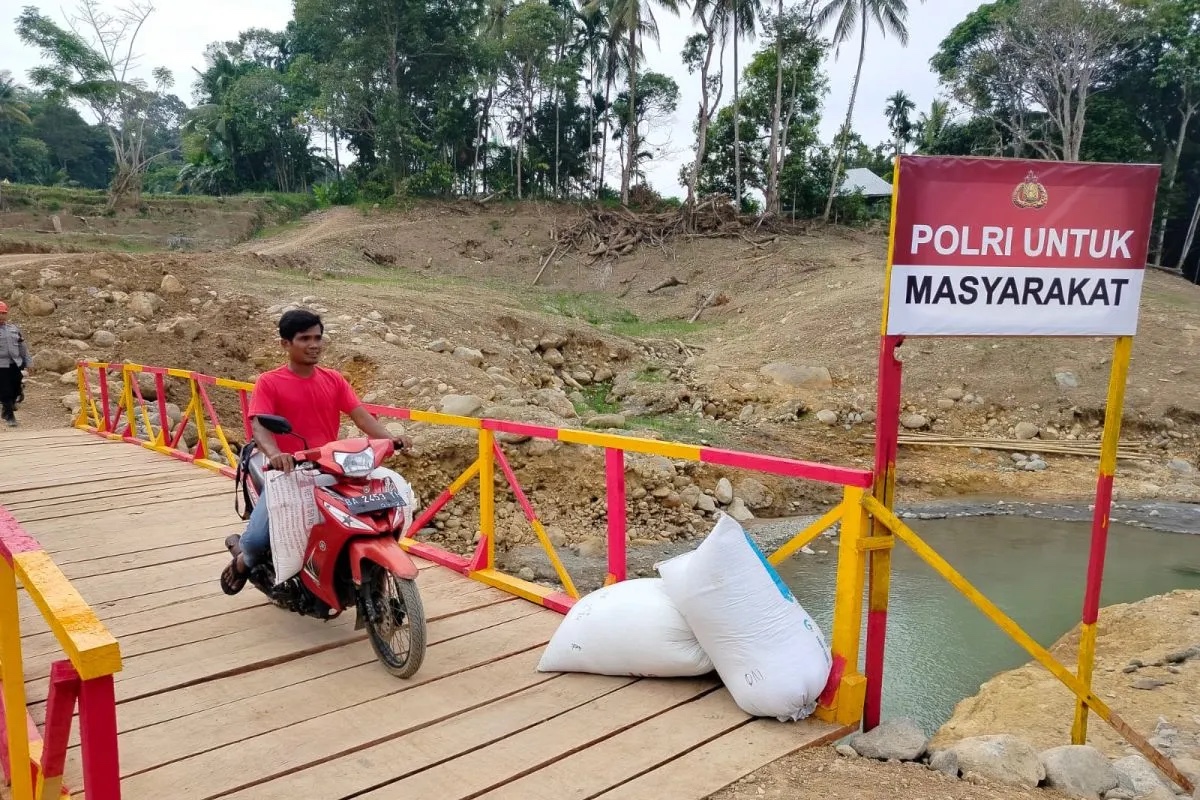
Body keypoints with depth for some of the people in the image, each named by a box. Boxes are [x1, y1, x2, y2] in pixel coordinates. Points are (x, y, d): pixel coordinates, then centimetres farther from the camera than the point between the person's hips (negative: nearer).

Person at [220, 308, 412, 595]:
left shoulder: (334, 379, 7)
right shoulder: (269, 383, -4)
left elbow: (359, 414, -3)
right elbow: (258, 425, -17)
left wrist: (389, 438, -22)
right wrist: (274, 454, -39)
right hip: (288, 474, -3)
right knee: (256, 539, -18)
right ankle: (244, 561, 25)